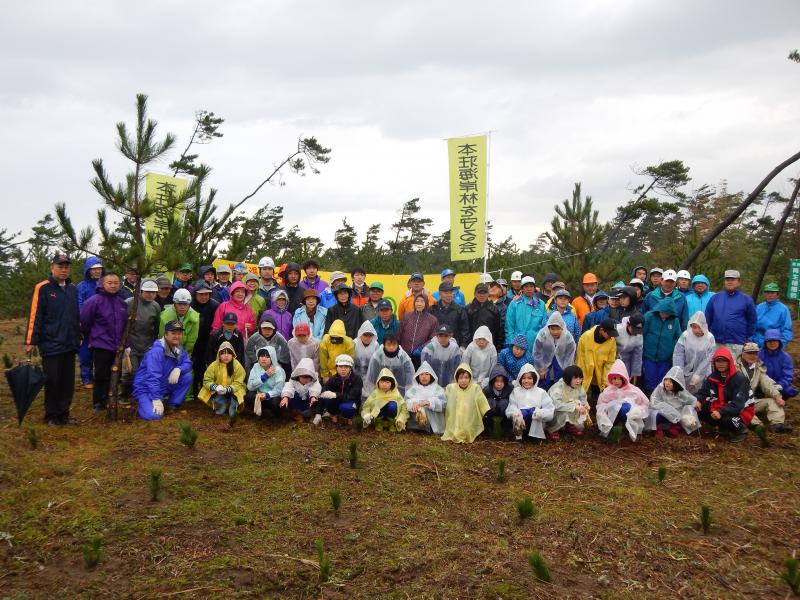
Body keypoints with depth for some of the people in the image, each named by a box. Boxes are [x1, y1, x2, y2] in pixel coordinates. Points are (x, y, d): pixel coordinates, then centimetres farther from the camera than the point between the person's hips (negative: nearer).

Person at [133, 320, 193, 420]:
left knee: (187, 377, -11)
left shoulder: (178, 349, 1)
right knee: (153, 415, -28)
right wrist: (156, 399, -32)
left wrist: (178, 369, -22)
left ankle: (172, 406, 4)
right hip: (145, 388, -7)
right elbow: (153, 376, -29)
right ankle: (143, 405, 7)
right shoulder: (157, 351, -25)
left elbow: (187, 363, 2)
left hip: (164, 386, 8)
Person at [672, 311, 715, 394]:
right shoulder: (685, 335, -11)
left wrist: (697, 375, -17)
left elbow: (708, 359, -12)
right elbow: (678, 354, -10)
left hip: (702, 375, -1)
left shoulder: (710, 338, -10)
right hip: (686, 373, 1)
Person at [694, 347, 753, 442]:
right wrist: (698, 401, -26)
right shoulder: (712, 377, 1)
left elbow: (738, 403, -27)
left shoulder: (740, 379, -18)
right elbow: (702, 392, -1)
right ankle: (724, 428, 5)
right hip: (720, 408, 6)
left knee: (725, 418, -35)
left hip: (741, 412, -6)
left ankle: (741, 429, -1)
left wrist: (721, 412, -39)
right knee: (700, 410, -14)